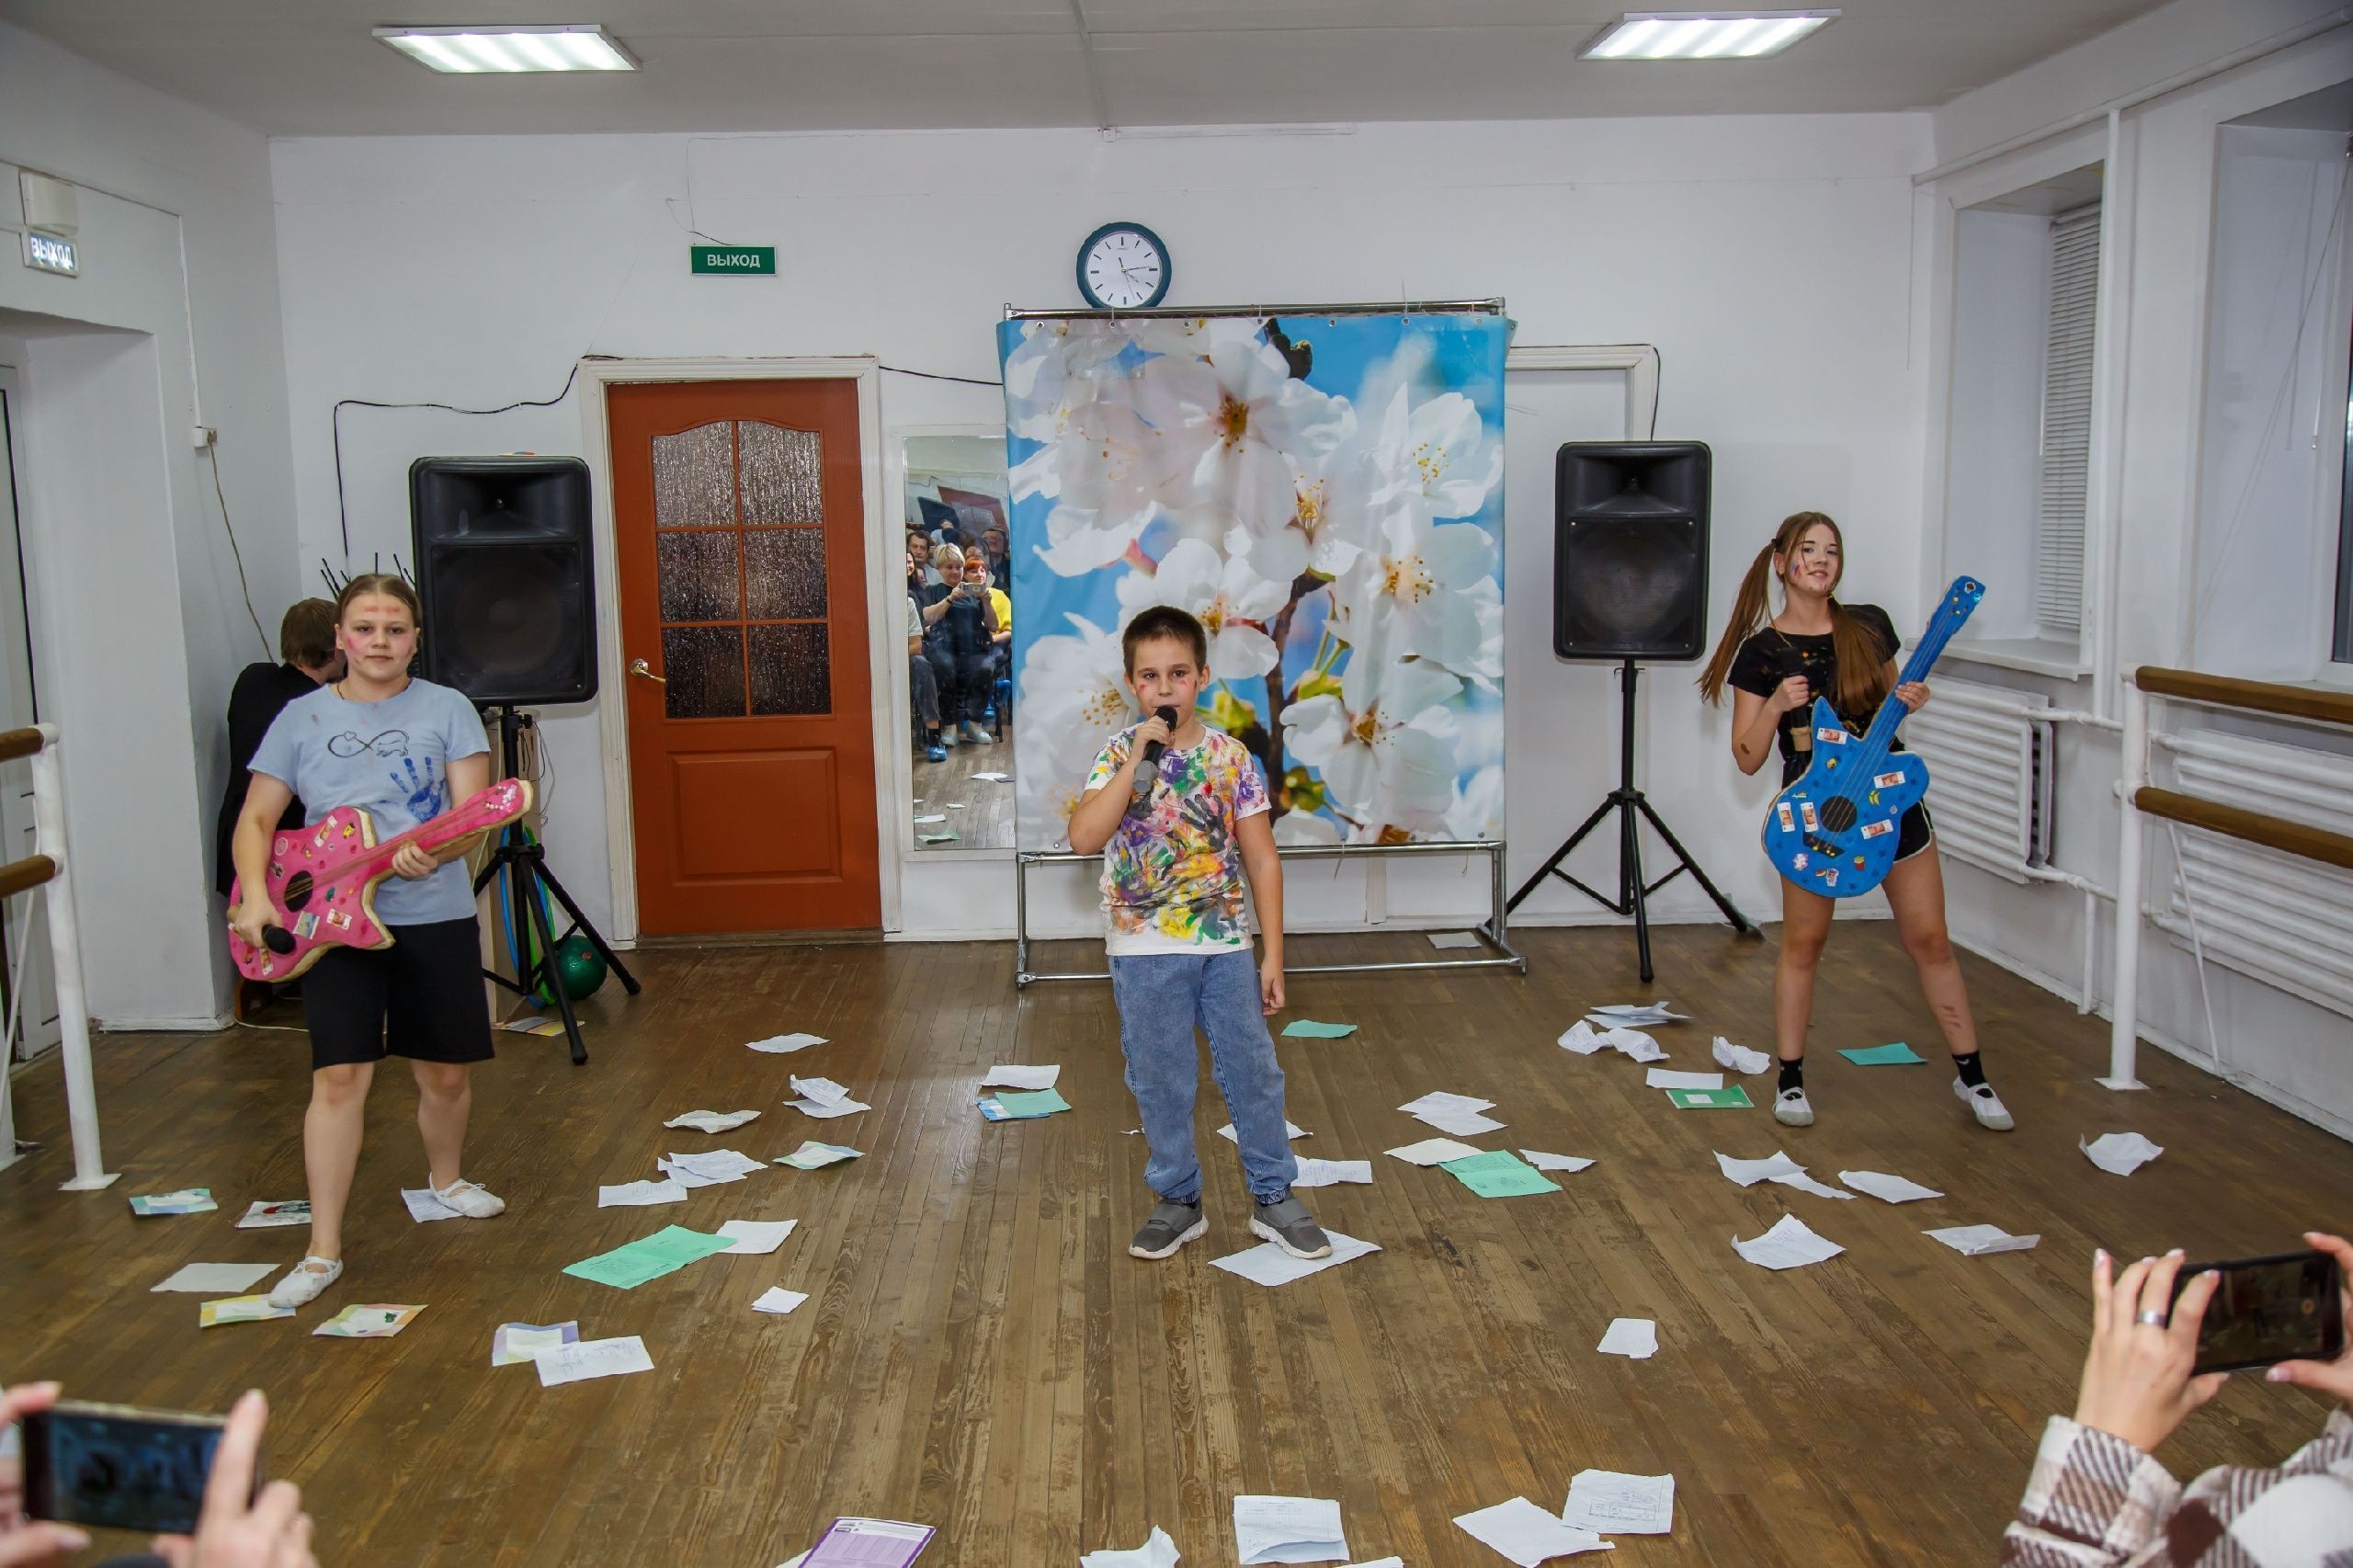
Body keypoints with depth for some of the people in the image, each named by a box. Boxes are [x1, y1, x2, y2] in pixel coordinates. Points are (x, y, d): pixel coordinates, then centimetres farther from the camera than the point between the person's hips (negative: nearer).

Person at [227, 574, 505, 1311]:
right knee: (339, 1077, -8)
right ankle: (323, 1250, -1)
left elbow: (474, 810, -8)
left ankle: (445, 1177, 41)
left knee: (445, 1072, 11)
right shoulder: (302, 718, 4)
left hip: (436, 917, 0)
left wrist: (432, 850, -29)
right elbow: (257, 818, 5)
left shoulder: (447, 709, -1)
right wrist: (255, 895, -12)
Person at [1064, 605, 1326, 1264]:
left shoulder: (1230, 756, -3)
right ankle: (1178, 1202, 27)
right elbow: (1084, 838, -22)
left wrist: (1273, 956, -2)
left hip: (1227, 944, 1)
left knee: (1254, 1072, 8)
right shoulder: (1116, 756, -5)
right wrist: (1138, 761, -25)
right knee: (1160, 1081, 10)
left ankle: (1274, 1198, 25)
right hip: (1145, 950, -1)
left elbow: (1262, 860, 0)